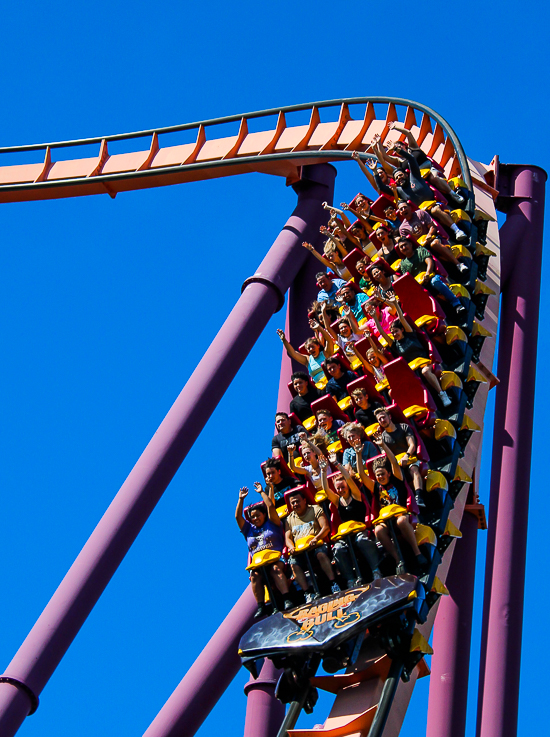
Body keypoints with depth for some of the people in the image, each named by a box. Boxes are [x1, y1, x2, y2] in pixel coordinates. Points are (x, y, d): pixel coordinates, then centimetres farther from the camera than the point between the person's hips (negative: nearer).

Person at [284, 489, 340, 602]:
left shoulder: (315, 509, 11)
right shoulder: (289, 519, 22)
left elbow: (326, 528, -1)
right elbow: (287, 538, 15)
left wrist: (316, 538, -20)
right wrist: (291, 547, -10)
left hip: (316, 545, -3)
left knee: (321, 554, -38)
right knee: (293, 563, -29)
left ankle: (334, 584, -38)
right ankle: (308, 593, -32)